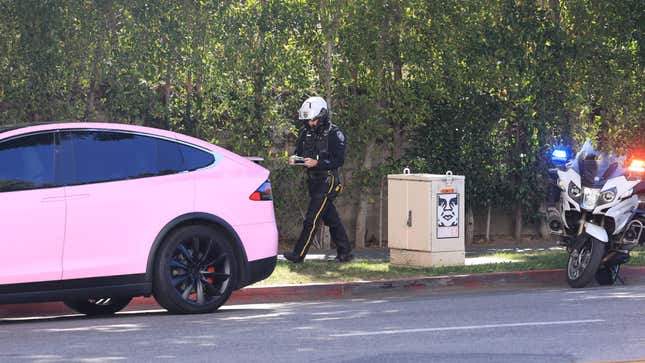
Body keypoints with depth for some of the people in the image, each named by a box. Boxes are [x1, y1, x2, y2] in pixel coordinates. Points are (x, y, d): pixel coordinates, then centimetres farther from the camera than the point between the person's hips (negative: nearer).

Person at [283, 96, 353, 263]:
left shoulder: (334, 134, -12)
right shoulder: (307, 132, 9)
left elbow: (339, 160, -16)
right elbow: (299, 151, 17)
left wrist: (316, 163, -26)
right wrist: (294, 159, -7)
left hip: (327, 181, -7)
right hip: (313, 181, 8)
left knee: (312, 219, -10)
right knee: (331, 219, 13)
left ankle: (299, 254, -10)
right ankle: (345, 252, 20)